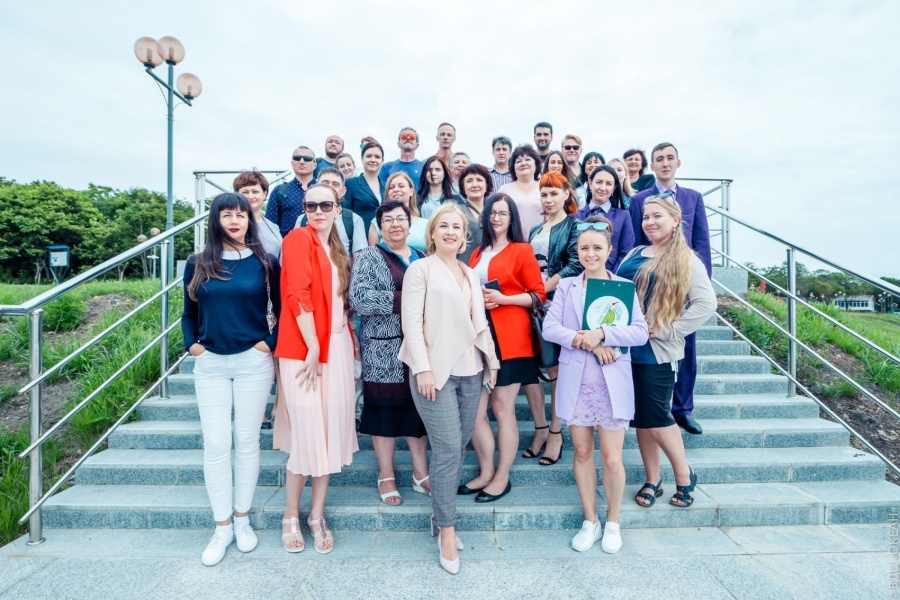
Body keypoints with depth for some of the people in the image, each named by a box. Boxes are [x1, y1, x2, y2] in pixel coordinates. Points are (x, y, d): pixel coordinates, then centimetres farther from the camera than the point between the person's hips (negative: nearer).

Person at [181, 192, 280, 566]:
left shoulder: (265, 262, 0)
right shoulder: (198, 264, 5)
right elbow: (189, 314, 14)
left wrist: (271, 343, -7)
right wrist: (191, 344, -1)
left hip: (254, 362, -1)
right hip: (210, 364, 2)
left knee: (247, 441, 8)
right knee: (215, 444, 4)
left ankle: (242, 519, 25)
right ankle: (222, 527, 19)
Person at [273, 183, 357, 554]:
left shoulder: (336, 248, 17)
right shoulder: (299, 237, -5)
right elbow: (297, 294, -15)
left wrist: (348, 340, 7)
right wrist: (312, 347, -18)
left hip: (337, 346, 7)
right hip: (304, 348, -7)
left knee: (331, 431, 9)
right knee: (308, 432, -3)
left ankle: (317, 517, 24)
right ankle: (291, 516, 20)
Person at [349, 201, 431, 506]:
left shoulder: (422, 258, 14)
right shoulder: (369, 258, -2)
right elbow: (358, 298, -17)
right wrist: (404, 300, -20)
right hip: (384, 350, -4)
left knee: (419, 406, 11)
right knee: (385, 408, 5)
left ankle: (421, 471, 26)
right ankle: (386, 475, 22)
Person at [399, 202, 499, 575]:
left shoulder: (471, 274, 18)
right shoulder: (420, 269, -1)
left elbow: (480, 322, 18)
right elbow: (411, 321, -10)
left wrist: (491, 360, 13)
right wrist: (422, 368, -17)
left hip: (471, 372, 6)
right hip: (436, 372, -6)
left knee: (459, 447, 11)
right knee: (448, 449, -7)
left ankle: (441, 517, 28)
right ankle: (446, 530, 11)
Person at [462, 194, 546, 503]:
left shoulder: (522, 250, 2)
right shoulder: (477, 253, 18)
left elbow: (539, 294, -3)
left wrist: (503, 299, -15)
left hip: (509, 338, -5)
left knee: (502, 409, 2)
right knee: (474, 409, 4)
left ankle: (502, 477, 19)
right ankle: (486, 471, 23)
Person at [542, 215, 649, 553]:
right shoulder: (566, 287, 6)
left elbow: (641, 332, -6)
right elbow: (549, 328, -6)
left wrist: (601, 334, -19)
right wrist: (588, 343, -17)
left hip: (612, 384, -1)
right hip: (575, 382, 2)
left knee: (611, 458, 3)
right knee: (582, 453, 11)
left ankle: (613, 522, 28)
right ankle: (590, 521, 30)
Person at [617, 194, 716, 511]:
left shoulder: (685, 260, -4)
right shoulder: (634, 254, 13)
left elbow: (706, 302, -15)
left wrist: (669, 330, -15)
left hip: (658, 352, -5)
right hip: (629, 347, 6)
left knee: (657, 416, -1)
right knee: (640, 417, 11)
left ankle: (684, 475, 25)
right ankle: (652, 480, 26)